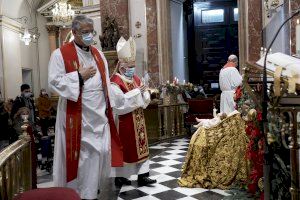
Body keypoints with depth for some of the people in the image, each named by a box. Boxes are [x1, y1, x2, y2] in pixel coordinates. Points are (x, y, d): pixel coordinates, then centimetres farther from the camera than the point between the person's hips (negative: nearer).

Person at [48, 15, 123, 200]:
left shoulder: (99, 54, 13)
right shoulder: (61, 54, -6)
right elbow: (54, 82, -12)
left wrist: (109, 107, 8)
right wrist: (79, 76, -16)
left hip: (99, 114, 6)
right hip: (77, 116, -5)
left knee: (102, 151, 9)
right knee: (81, 154, 4)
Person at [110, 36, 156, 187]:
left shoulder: (136, 79, 10)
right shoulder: (115, 82, -14)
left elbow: (145, 98, 11)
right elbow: (120, 102, -23)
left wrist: (144, 93, -12)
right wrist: (136, 92, -21)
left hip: (138, 120, 8)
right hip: (124, 121, -7)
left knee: (140, 146, 9)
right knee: (124, 148, 3)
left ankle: (142, 176, 16)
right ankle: (120, 176, 18)